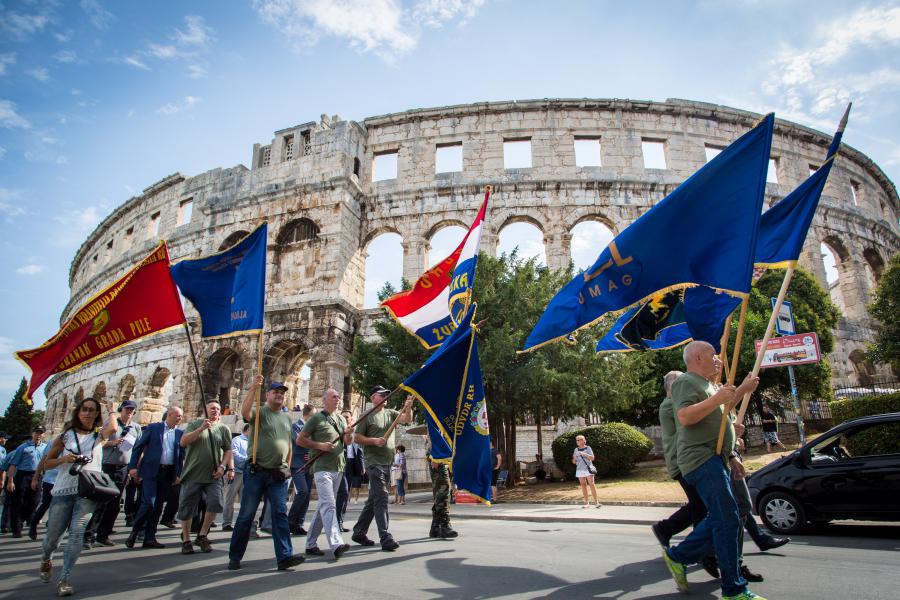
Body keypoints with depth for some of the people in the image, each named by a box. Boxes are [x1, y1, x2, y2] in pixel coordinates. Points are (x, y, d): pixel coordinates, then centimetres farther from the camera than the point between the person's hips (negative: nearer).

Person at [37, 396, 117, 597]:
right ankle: (45, 560, 43)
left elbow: (112, 428, -15)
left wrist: (112, 411, 2)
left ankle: (64, 579, -4)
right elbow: (45, 463, 12)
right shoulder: (66, 436, 10)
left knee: (77, 533, -13)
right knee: (53, 533, 9)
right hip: (63, 490, 1)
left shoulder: (98, 436, 10)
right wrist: (63, 459, -7)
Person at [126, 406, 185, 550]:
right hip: (150, 471, -3)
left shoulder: (180, 433, 9)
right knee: (148, 503, -11)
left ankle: (149, 538, 15)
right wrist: (133, 466, -7)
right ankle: (134, 532, 10)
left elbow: (181, 455, 8)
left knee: (158, 506, 7)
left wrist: (178, 474, -1)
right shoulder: (153, 428, 1)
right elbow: (138, 447, 0)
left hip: (168, 473, 4)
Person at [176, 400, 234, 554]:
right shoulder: (194, 424, 5)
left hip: (214, 475, 1)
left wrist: (222, 466, -7)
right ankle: (186, 540, 21)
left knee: (216, 502, -13)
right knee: (187, 508, 4)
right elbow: (183, 442, -7)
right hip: (193, 474, -1)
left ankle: (202, 535, 7)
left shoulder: (224, 429, 8)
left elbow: (228, 450, 7)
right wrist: (201, 428, -16)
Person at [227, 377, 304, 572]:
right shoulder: (259, 412, -2)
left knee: (280, 514, -2)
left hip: (279, 474, 4)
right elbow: (245, 412, -26)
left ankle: (285, 556, -4)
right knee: (246, 515, 5)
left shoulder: (287, 418, 15)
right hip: (256, 471, -4)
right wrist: (253, 388, -35)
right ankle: (235, 556, 19)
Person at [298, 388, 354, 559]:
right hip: (322, 468, -7)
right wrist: (319, 445, -16)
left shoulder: (341, 418, 16)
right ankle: (336, 544, -25)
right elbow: (300, 439, -3)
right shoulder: (316, 418, -3)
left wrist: (349, 434, -8)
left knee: (324, 506, 11)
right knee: (329, 505, -17)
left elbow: (347, 442, 15)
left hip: (338, 468, 7)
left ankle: (311, 544, 21)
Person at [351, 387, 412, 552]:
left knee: (373, 500, 13)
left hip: (387, 462, 6)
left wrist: (408, 407, -21)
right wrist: (374, 441, -17)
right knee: (381, 498, -12)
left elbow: (406, 419, -2)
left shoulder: (390, 413, 13)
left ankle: (359, 533, 25)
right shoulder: (367, 416, -2)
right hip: (374, 462, -6)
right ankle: (385, 538, -12)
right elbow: (357, 438, -4)